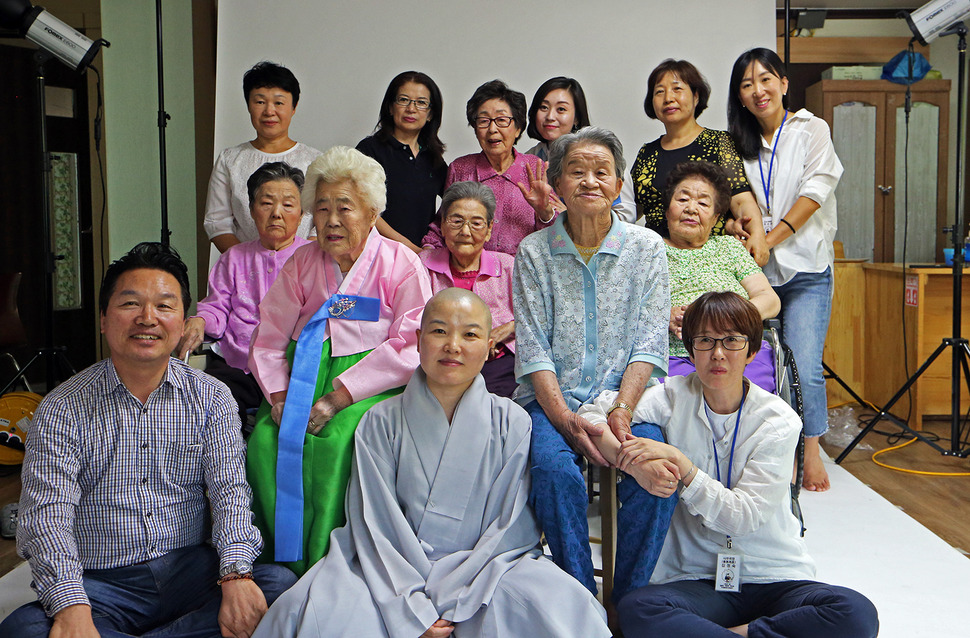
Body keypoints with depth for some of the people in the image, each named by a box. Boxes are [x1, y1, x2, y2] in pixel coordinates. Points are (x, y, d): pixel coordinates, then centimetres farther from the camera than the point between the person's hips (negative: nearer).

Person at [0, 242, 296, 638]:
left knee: (281, 584, -26)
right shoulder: (62, 409, -1)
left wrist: (236, 575, -25)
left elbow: (229, 490, -5)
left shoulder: (211, 398, 5)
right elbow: (46, 514, -11)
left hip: (191, 572, 2)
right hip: (102, 583, -1)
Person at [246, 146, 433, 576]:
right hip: (302, 376, 4)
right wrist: (279, 395, -8)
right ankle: (286, 567, -10)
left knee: (336, 442, -32)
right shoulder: (302, 263, 15)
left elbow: (408, 348, -10)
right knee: (265, 441, -23)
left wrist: (338, 396, -18)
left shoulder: (401, 264, 1)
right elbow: (269, 339, 11)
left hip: (372, 385, -4)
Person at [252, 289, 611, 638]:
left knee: (563, 608, -29)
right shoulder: (382, 423, 3)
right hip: (395, 572, 0)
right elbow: (374, 526, -3)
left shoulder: (513, 424, 2)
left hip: (485, 569, 0)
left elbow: (510, 528, -3)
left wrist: (452, 604, -14)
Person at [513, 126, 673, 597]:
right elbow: (533, 349, -2)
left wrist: (622, 409, -16)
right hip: (552, 398, 0)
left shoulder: (647, 248, 7)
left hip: (626, 394, 1)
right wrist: (566, 419, -17)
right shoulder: (534, 253, 5)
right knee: (555, 468, -31)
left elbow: (650, 342, 0)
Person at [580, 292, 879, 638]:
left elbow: (745, 516, -13)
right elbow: (591, 414, -7)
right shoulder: (674, 397, 2)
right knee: (635, 609, -32)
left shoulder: (778, 420, -4)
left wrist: (679, 463, -24)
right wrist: (635, 465, -24)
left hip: (776, 579, 0)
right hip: (697, 580, 0)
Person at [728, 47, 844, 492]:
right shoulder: (741, 144, 15)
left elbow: (815, 190, -7)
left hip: (805, 270, -3)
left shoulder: (811, 130, 4)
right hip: (757, 271, 3)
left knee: (804, 368, -11)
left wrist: (770, 239, -13)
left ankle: (810, 452, 7)